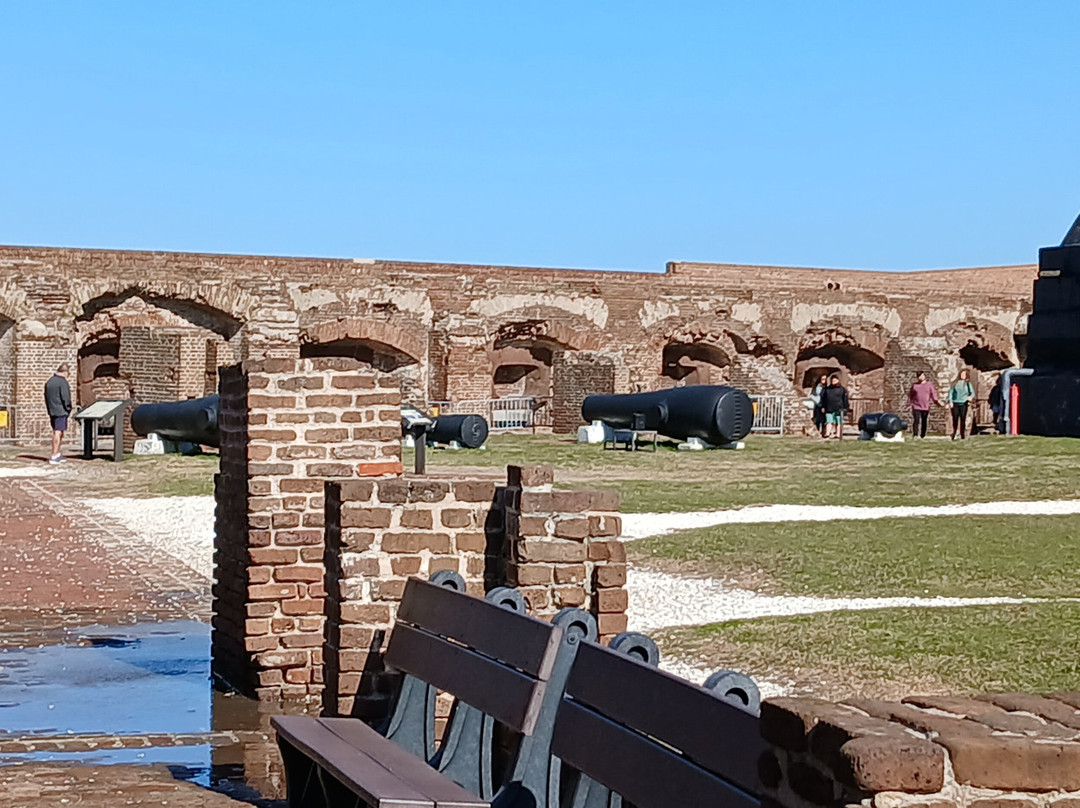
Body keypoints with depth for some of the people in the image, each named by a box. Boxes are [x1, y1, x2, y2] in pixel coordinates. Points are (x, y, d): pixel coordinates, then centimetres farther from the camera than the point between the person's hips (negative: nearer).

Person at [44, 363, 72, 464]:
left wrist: (49, 410, 16)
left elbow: (46, 398, 15)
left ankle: (57, 454, 24)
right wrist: (68, 409, -4)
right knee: (58, 432, -6)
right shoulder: (62, 382, -14)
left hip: (52, 411, 8)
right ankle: (54, 456, -7)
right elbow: (65, 398, -17)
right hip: (61, 411, -8)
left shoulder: (49, 382, 13)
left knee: (56, 432, 17)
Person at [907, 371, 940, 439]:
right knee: (916, 420, -12)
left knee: (924, 422, 4)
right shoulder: (914, 385, 10)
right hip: (916, 407, -1)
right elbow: (910, 394, 10)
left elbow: (933, 394, 5)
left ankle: (923, 435, 12)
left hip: (925, 407, 1)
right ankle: (915, 435, -9)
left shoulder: (929, 385, 8)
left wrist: (937, 402, -7)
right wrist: (909, 401, -6)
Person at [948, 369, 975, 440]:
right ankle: (954, 435, 4)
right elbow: (950, 391, 8)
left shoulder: (967, 383, 7)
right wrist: (950, 401, -4)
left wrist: (971, 396, -20)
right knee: (955, 420, -1)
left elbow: (972, 392, 3)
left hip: (963, 404, 0)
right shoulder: (955, 383, 9)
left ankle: (962, 435, 0)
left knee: (963, 420, -2)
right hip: (955, 403, 0)